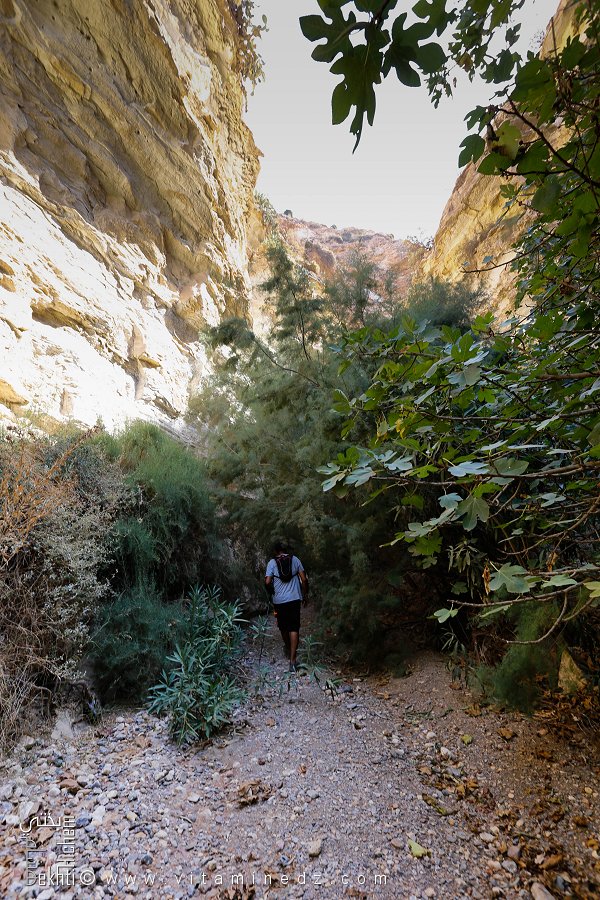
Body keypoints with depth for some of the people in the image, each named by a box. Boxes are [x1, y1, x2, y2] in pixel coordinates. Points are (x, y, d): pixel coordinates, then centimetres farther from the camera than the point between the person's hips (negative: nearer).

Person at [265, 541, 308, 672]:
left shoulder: (272, 563, -2)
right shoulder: (295, 559, 2)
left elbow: (267, 582, -12)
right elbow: (304, 579, -1)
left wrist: (272, 592, 7)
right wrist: (305, 595, 10)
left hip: (279, 600, 0)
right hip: (294, 598, 0)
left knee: (283, 627, 20)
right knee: (294, 628, 0)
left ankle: (288, 650, 41)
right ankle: (292, 660, -8)